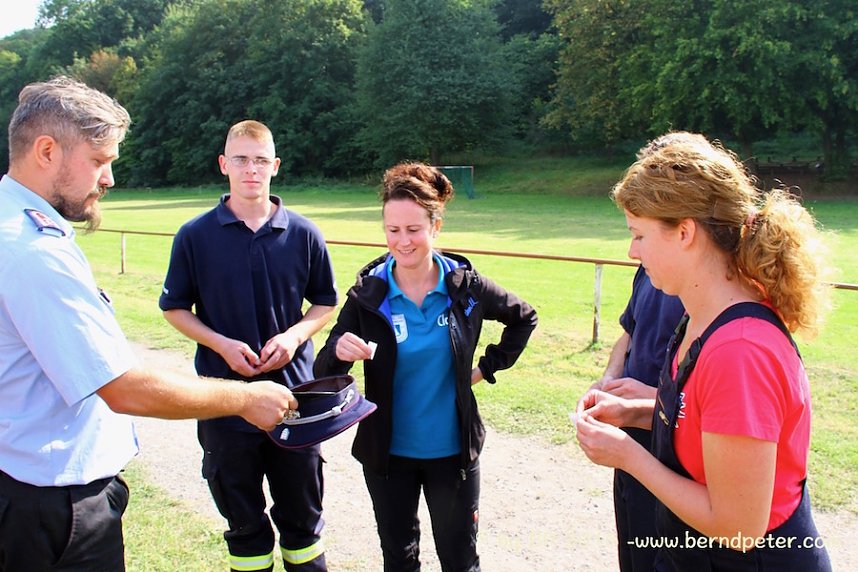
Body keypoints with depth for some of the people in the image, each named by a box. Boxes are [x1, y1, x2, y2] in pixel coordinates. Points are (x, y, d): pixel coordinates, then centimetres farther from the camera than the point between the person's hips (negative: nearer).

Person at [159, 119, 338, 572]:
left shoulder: (303, 234, -1)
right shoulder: (195, 236, -3)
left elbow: (325, 303, 7)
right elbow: (174, 308, 3)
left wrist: (294, 335, -12)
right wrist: (222, 345, -12)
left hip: (295, 391, 1)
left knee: (302, 508, 15)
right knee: (242, 515, 16)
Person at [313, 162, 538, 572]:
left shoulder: (465, 286, -10)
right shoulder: (368, 295, -12)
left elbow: (524, 318, 8)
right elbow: (324, 374, -12)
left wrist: (488, 367, 1)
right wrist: (339, 352, -34)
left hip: (453, 451, 0)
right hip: (387, 453, 0)